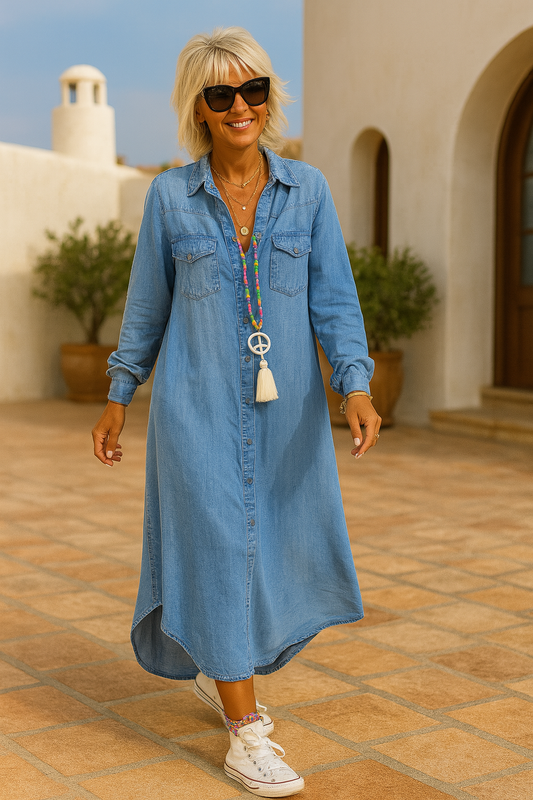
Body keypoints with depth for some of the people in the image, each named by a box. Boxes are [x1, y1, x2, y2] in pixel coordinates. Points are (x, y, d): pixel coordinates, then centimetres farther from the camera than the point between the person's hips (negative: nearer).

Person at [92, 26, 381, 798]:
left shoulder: (307, 189, 3)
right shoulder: (170, 196, 0)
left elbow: (334, 299, -1)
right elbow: (147, 306, 8)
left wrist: (357, 387, -15)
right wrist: (117, 400, 10)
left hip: (285, 407, 3)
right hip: (198, 405, -2)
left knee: (287, 551, 10)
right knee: (220, 547, -6)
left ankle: (220, 668, 37)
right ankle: (246, 735, 3)